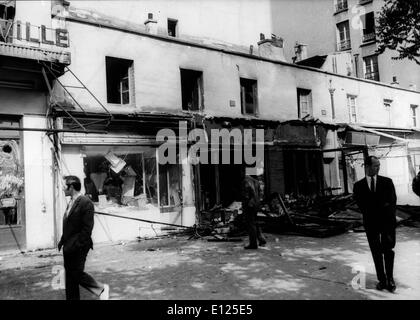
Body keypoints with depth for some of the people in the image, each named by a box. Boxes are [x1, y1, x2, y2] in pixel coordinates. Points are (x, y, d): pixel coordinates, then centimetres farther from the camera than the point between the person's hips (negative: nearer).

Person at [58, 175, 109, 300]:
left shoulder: (86, 203, -18)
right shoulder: (71, 202, 10)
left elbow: (87, 228, -20)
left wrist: (76, 245, -20)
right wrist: (63, 240, 10)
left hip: (78, 247, -9)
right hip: (69, 247, 9)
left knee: (76, 273, -2)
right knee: (70, 273, 15)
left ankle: (101, 289, 14)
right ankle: (72, 298, 29)